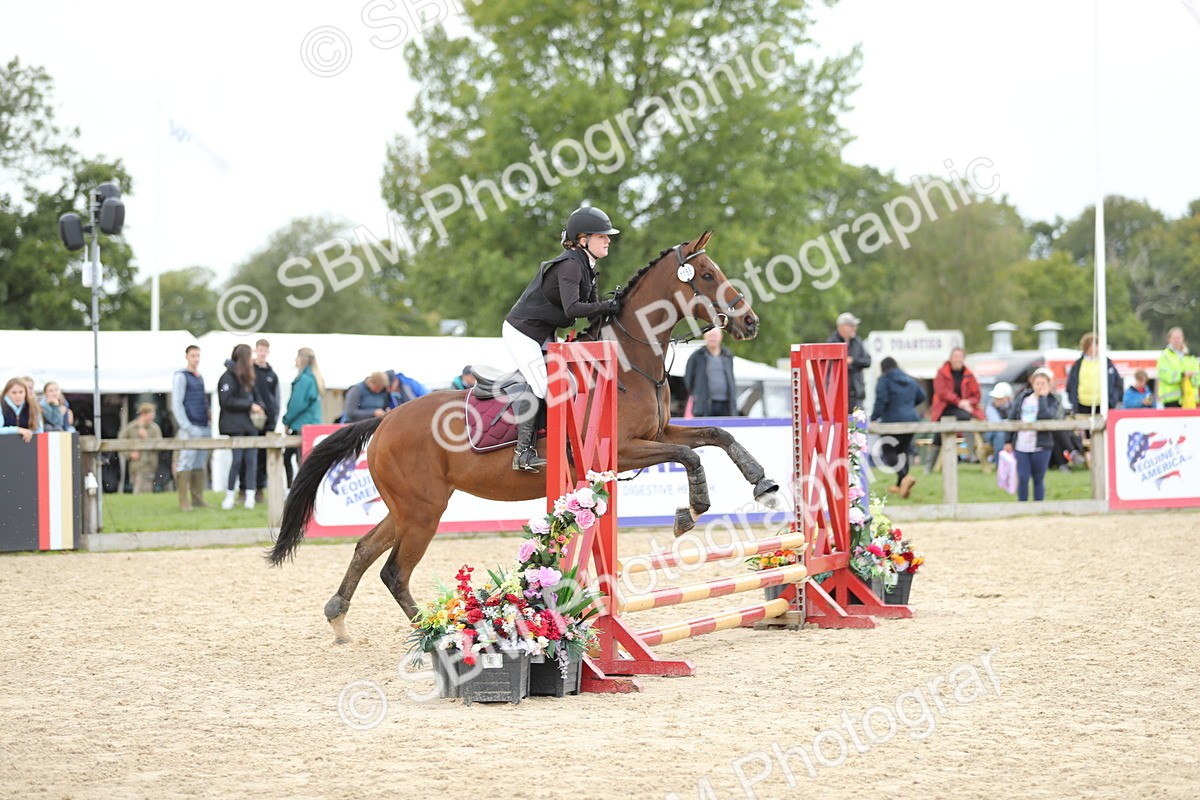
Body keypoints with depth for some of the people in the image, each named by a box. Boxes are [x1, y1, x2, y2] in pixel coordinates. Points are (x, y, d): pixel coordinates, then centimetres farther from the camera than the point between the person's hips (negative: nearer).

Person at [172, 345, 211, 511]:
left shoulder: (200, 377, 19)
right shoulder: (181, 377, -3)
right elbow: (176, 404, -8)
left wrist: (209, 421, 12)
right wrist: (187, 427, -14)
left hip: (203, 428, 7)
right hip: (189, 429, -7)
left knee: (200, 465, 7)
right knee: (186, 463, -8)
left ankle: (198, 498, 11)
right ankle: (183, 502, -8)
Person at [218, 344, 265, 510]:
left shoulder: (247, 377, 18)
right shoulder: (229, 376, -7)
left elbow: (256, 396, 22)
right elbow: (227, 401, -14)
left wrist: (259, 406, 0)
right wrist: (250, 406, -15)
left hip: (249, 423, 7)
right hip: (235, 424, -7)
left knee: (252, 458, 0)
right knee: (238, 458, -7)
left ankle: (250, 495, -1)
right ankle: (230, 495, 3)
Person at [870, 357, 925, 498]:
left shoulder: (884, 380, -5)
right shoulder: (909, 380, 17)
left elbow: (881, 400, -16)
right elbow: (921, 396, 22)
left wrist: (874, 418, -14)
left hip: (892, 421, -7)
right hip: (911, 420, 7)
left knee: (887, 453, -4)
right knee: (902, 451, 15)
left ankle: (905, 477, -27)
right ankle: (900, 485, 18)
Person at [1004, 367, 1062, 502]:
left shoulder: (1051, 400, -2)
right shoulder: (1022, 397, 6)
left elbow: (1046, 416, -22)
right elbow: (1012, 418, 10)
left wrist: (1042, 397, -17)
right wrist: (1008, 441, 8)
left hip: (1041, 446, -2)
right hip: (1020, 445, 2)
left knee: (1038, 480, 7)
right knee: (1022, 479, 0)